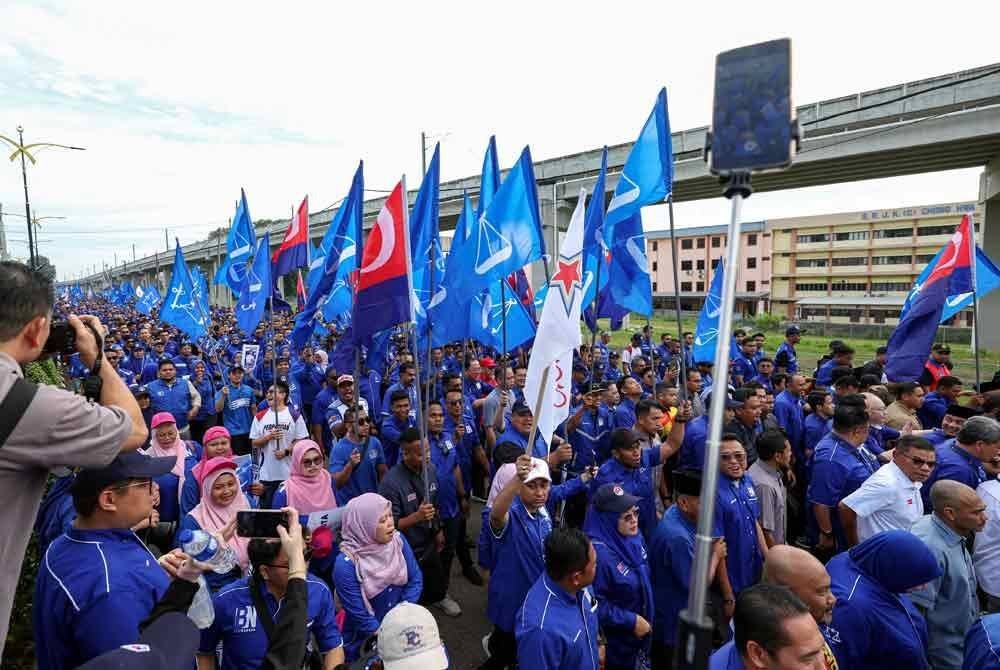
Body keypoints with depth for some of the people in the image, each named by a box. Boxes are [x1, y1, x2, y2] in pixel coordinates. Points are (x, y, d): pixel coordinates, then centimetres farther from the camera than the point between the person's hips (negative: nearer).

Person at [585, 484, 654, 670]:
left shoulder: (633, 536, -6)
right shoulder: (599, 553, -32)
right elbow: (594, 603, -27)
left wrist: (644, 619, 11)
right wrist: (631, 620, -21)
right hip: (613, 641, -7)